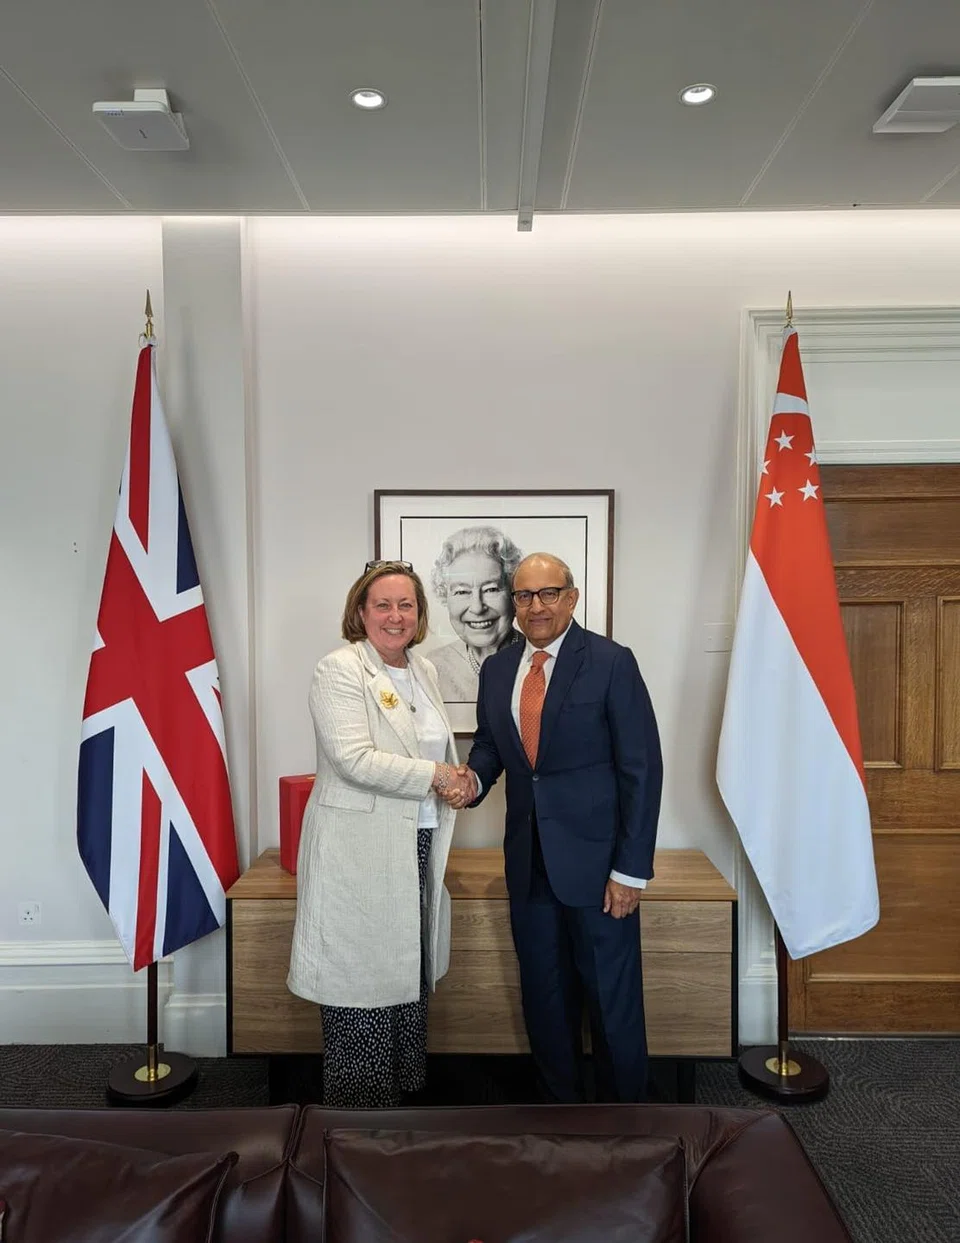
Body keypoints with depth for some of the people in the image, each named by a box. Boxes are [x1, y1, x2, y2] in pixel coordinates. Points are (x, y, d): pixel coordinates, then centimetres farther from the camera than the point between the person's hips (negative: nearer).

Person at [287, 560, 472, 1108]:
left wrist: (456, 783, 1)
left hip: (418, 847, 7)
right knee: (363, 975, 5)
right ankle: (358, 1100, 24)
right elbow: (355, 759, -22)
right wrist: (434, 774, -17)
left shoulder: (424, 671, 11)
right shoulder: (339, 670, -12)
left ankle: (403, 1082, 35)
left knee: (409, 967, 17)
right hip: (360, 852, -7)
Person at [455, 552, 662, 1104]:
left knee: (612, 998, 7)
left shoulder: (611, 662, -9)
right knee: (544, 996, 17)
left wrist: (631, 869, -13)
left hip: (595, 861, -5)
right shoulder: (496, 670, 8)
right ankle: (561, 1099, 38)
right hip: (529, 862, 5)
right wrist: (474, 779, -8)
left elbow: (642, 769, -10)